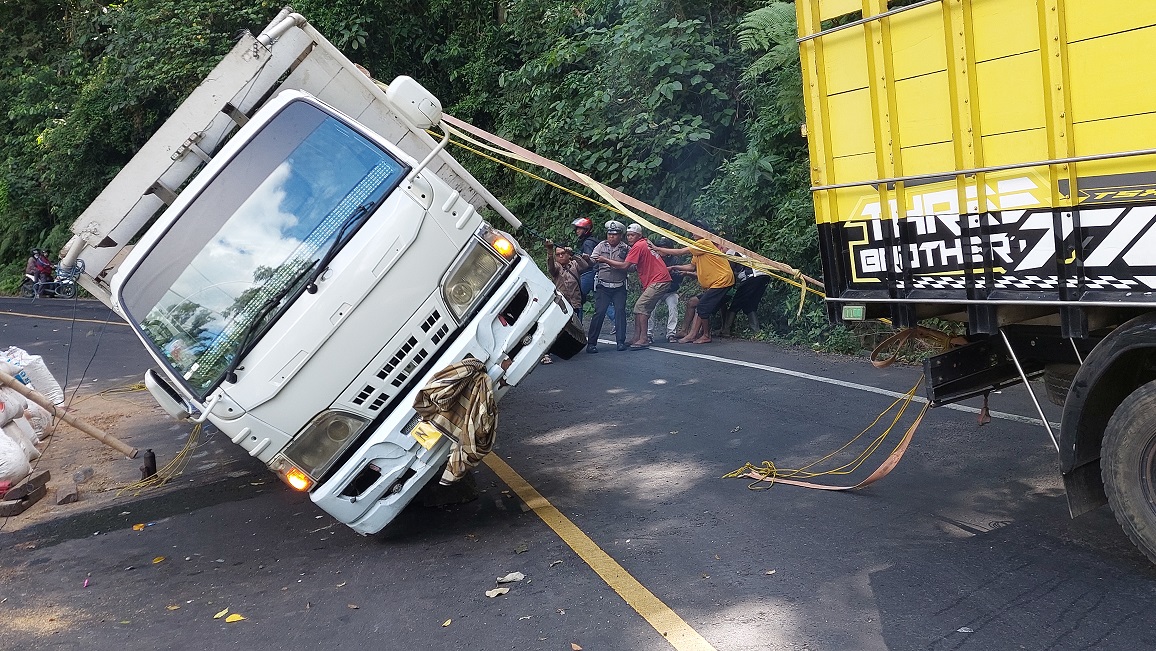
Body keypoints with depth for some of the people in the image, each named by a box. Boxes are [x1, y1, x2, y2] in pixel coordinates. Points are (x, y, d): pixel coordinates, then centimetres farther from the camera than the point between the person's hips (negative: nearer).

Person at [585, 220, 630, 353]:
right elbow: (592, 260, 0)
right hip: (603, 286, 0)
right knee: (599, 312, -7)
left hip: (619, 287, 0)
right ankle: (591, 342, -3)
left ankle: (621, 341, 1)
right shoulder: (601, 245, 6)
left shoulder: (626, 249, 3)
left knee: (620, 311, -6)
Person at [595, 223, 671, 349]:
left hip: (658, 281, -10)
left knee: (640, 307, -14)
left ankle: (643, 339, -15)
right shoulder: (646, 243, 17)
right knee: (643, 308, 9)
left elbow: (625, 266, -18)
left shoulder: (638, 246, -12)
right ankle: (637, 338, 9)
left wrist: (606, 260, -13)